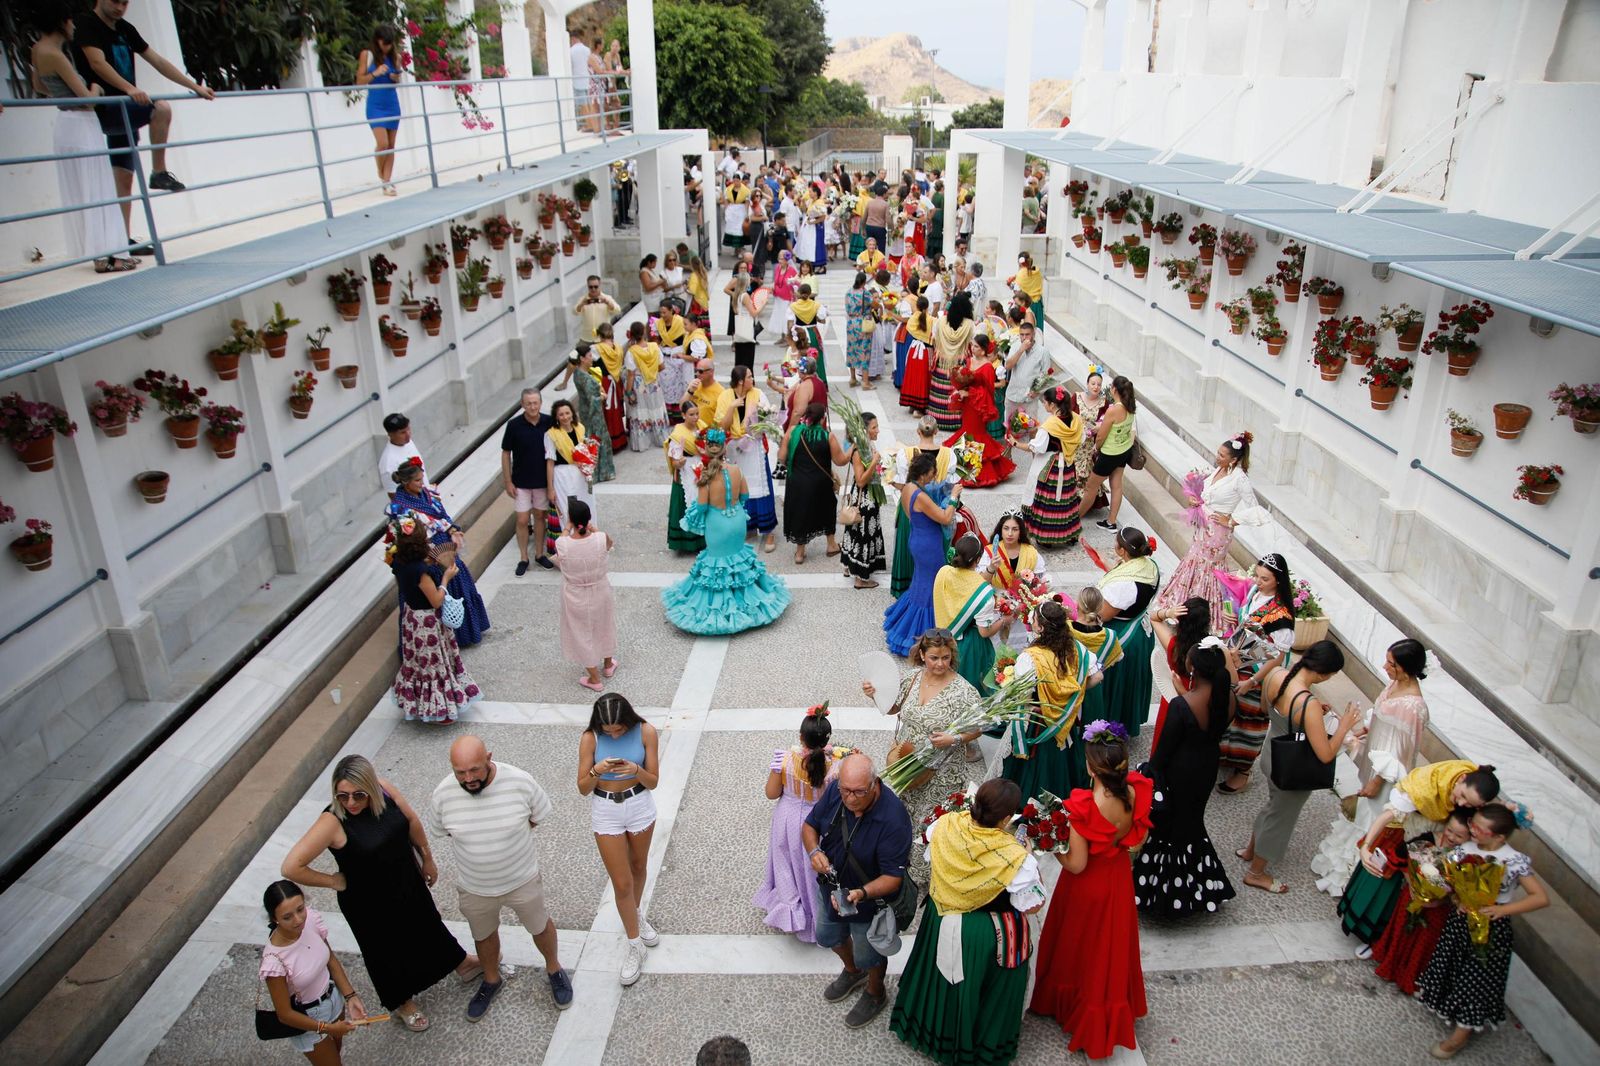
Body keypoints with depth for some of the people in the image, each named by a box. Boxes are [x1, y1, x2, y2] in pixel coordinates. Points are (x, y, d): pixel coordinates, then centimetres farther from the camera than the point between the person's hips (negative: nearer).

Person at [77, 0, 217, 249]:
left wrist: (195, 87, 9)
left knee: (124, 178, 6)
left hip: (126, 113, 8)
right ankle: (159, 173, -18)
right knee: (161, 108, -27)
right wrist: (130, 88, -38)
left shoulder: (125, 29, 16)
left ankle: (125, 240, 8)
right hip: (106, 111, -8)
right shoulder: (87, 28, -7)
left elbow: (158, 61, 16)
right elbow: (97, 62, -23)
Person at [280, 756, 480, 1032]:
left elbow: (412, 821, -2)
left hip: (408, 883, 4)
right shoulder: (332, 822, -32)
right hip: (369, 904, -4)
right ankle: (402, 1002, 50)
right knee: (388, 950, 21)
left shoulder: (384, 790, -20)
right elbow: (291, 867, -33)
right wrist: (334, 881, -21)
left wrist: (427, 858, 7)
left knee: (427, 925, 28)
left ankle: (461, 964, 56)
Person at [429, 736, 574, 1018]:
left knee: (540, 926, 23)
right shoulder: (443, 794, -24)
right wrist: (476, 841, -4)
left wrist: (508, 834, -6)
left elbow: (538, 817, -9)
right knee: (483, 934, 27)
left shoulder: (519, 782, -28)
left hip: (522, 879, -1)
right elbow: (440, 830, -2)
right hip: (474, 887, 1)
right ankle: (492, 979, 56)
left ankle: (554, 969, 52)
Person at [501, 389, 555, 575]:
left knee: (539, 516, 13)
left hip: (543, 480, 2)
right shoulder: (514, 425, -13)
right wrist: (508, 482, -6)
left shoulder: (549, 422, -7)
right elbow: (506, 453, -4)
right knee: (522, 520, 1)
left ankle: (539, 554, 27)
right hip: (521, 482, -2)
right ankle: (523, 558, 14)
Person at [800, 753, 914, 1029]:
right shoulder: (835, 791, -23)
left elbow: (893, 878, -32)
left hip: (871, 897, -5)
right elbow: (810, 826, -6)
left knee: (868, 954, 22)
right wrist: (814, 851, -27)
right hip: (831, 886, 5)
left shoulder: (893, 819, -38)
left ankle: (875, 993, 55)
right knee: (828, 936, 30)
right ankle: (853, 972, 63)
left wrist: (861, 894, -48)